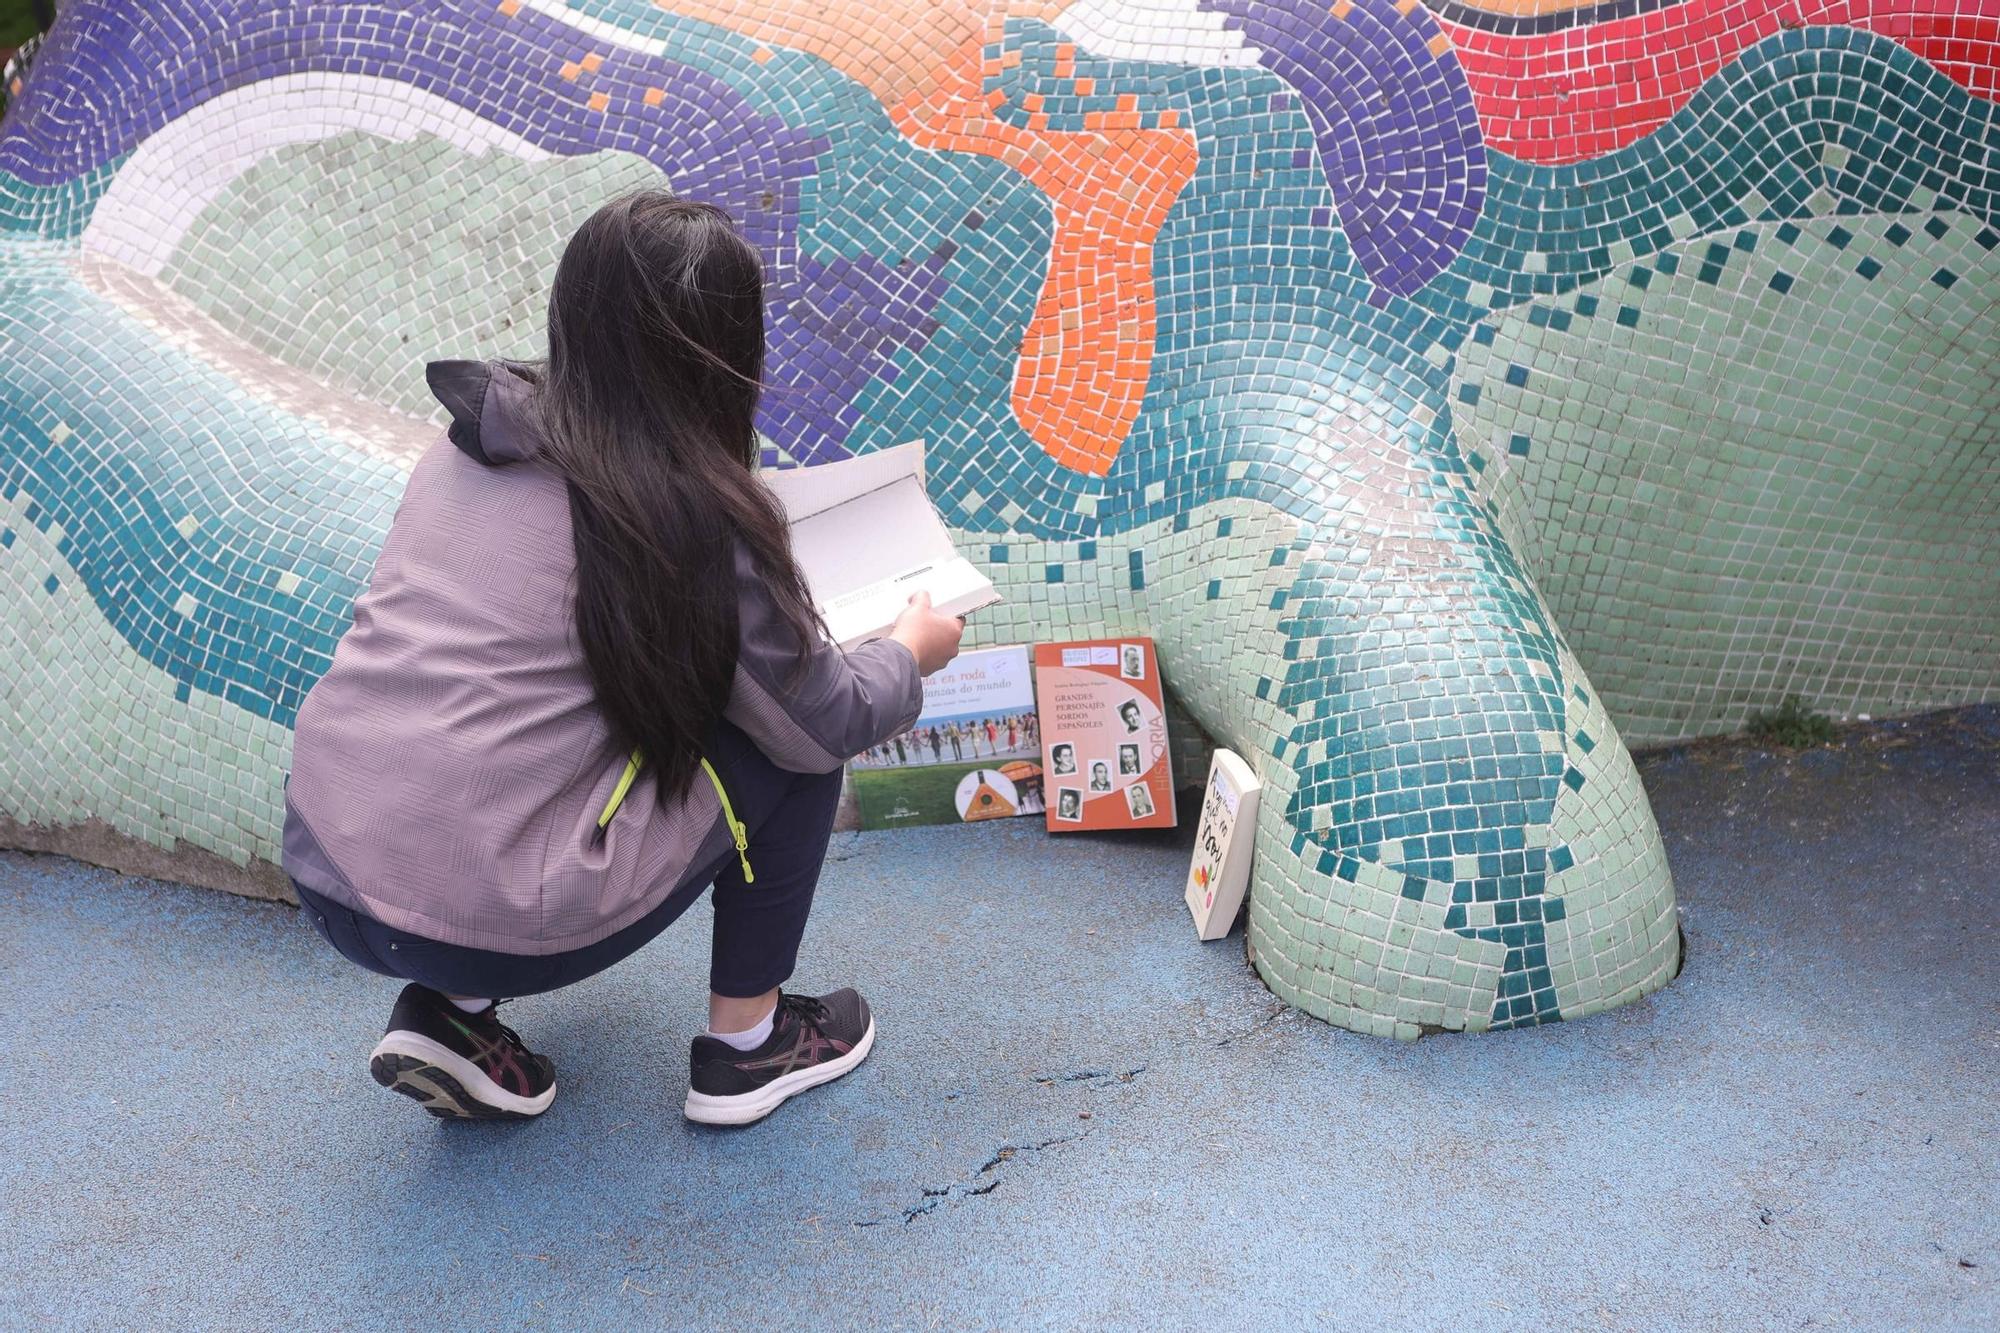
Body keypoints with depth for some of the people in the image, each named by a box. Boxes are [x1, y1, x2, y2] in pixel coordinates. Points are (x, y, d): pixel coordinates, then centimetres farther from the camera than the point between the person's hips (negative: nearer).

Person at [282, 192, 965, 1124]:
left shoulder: (468, 450, 9)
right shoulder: (690, 508, -10)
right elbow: (826, 723, -2)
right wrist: (911, 651, 19)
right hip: (499, 928, -6)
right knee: (789, 748, 10)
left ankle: (450, 1014, 19)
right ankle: (745, 1047, 20)